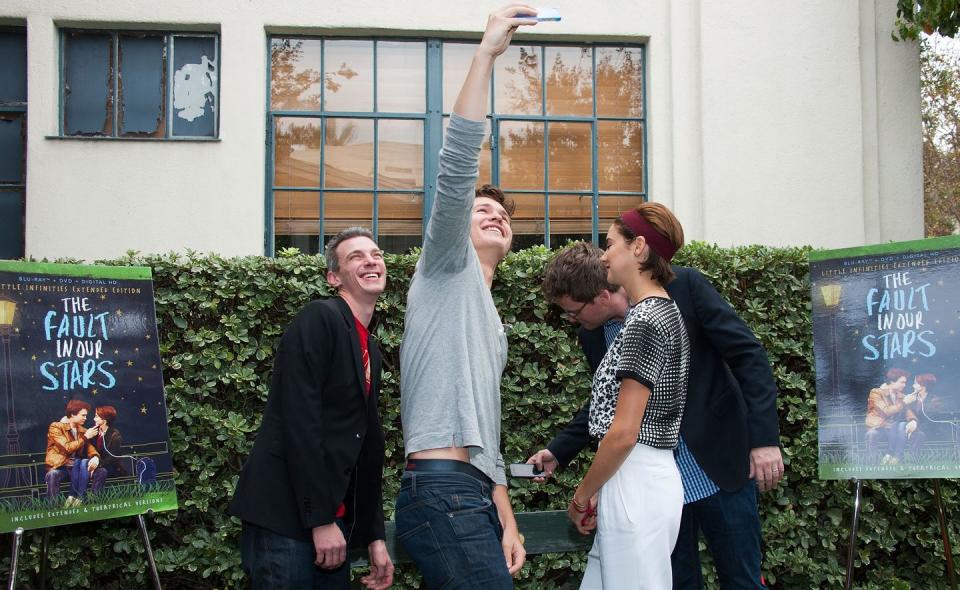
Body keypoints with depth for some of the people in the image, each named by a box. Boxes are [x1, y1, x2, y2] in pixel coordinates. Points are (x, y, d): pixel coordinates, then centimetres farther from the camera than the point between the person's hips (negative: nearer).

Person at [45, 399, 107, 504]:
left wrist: (95, 457, -19)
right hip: (59, 467, -5)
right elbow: (68, 448, -17)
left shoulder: (82, 430, 15)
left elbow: (90, 448, 5)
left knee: (101, 472, -19)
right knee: (52, 475, -40)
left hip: (77, 468, 5)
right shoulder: (55, 427, -5)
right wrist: (85, 437, -10)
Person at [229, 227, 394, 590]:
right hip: (285, 519, -8)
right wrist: (320, 519, -19)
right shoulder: (319, 319, -10)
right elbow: (300, 422, -19)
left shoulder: (369, 350, 16)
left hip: (333, 521, 9)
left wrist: (375, 536, 14)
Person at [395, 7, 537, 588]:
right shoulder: (447, 267, 7)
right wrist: (487, 53, -12)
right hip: (441, 490, -9)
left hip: (473, 496, 9)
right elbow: (457, 168, -10)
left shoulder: (492, 325, 28)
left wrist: (507, 522, 16)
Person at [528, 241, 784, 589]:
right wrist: (559, 451, 7)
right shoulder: (593, 336, 1)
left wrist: (764, 437, -17)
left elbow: (748, 354, -12)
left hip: (718, 462, -4)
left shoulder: (683, 286, -13)